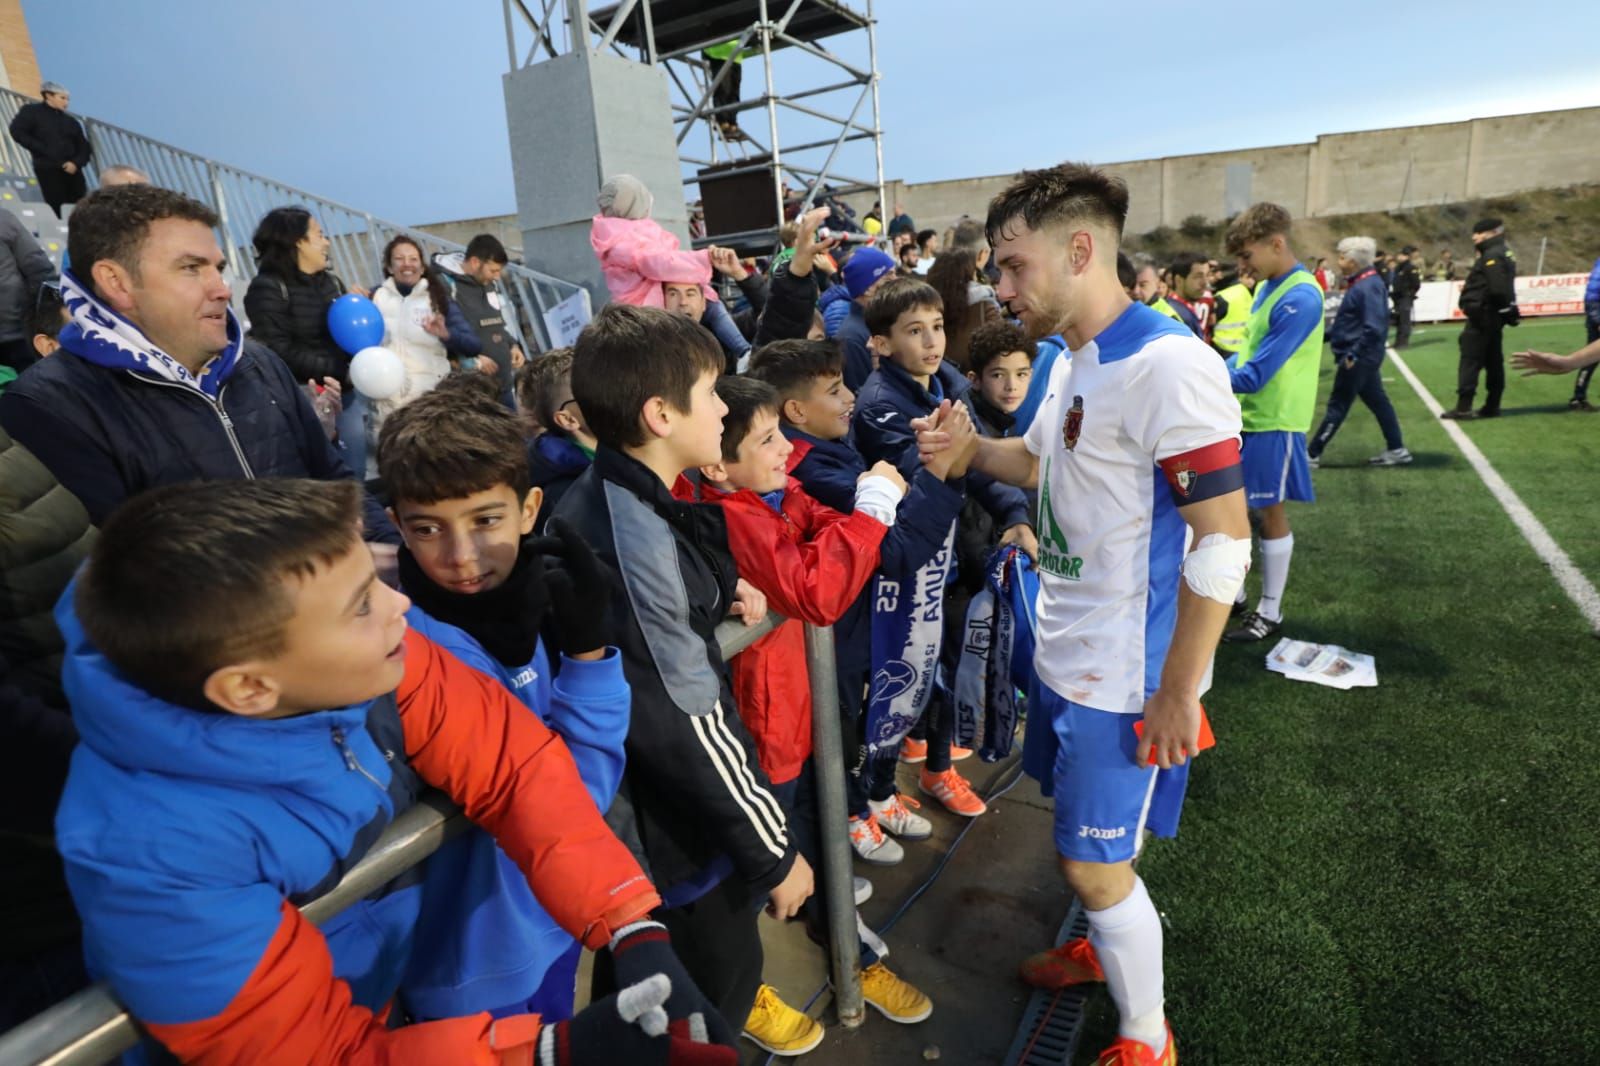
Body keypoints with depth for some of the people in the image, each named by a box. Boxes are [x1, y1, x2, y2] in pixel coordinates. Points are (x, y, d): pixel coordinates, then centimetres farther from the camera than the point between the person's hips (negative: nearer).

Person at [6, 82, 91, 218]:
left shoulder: (70, 121, 19)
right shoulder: (31, 111, 7)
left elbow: (83, 147, 13)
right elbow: (17, 132, -3)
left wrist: (76, 162, -7)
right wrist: (43, 150, -11)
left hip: (71, 169, 4)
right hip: (47, 169, -4)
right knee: (57, 211, -11)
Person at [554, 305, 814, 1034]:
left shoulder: (608, 500, 1)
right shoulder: (633, 535, -29)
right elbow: (687, 724, -26)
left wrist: (713, 599, 1)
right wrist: (773, 850, -14)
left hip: (629, 807, 9)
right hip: (666, 826, -9)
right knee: (720, 984, 14)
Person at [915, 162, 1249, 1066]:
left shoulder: (1168, 365, -22)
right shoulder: (1074, 361, 6)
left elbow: (1223, 542, -22)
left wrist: (1176, 693, -18)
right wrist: (970, 448, 0)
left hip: (1123, 675, -8)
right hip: (1066, 651, 8)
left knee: (1096, 865, 5)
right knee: (1083, 838, 24)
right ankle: (1106, 949, 50)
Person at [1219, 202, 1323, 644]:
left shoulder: (1301, 298, -20)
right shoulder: (1268, 287, 9)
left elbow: (1256, 374, -24)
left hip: (1273, 422, -8)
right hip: (1245, 416, 8)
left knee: (1270, 512, 2)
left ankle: (1270, 612, 16)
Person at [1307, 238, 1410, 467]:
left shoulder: (1368, 286, -19)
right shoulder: (1360, 283, 10)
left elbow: (1374, 328, -25)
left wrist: (1353, 354, -23)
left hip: (1359, 358, -9)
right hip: (1362, 356, 9)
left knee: (1337, 406, -3)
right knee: (1377, 402, 13)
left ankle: (1311, 454, 3)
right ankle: (1396, 449, 19)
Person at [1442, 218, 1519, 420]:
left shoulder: (1492, 255, -15)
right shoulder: (1503, 253, 17)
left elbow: (1497, 289, -25)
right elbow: (1500, 287, 16)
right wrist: (1470, 287, 7)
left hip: (1482, 316, -10)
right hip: (1494, 316, 10)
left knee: (1470, 360, -8)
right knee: (1494, 361, 11)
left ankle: (1463, 407, -10)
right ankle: (1492, 406, 15)